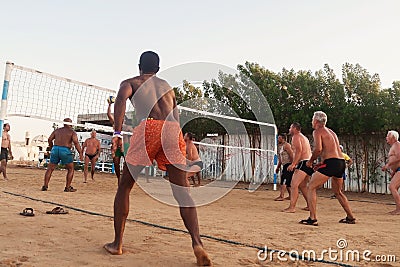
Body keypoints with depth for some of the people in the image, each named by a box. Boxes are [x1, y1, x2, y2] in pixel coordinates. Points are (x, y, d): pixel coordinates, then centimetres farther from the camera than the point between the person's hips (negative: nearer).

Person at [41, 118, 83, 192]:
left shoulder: (57, 130, 17)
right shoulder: (72, 132, 4)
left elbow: (50, 139, 8)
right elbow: (76, 142, -10)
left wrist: (51, 148, 21)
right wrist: (80, 153, -11)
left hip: (55, 149, 4)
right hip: (65, 150, -4)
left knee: (50, 168, 14)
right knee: (70, 169, 9)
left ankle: (45, 186, 12)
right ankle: (67, 187, 7)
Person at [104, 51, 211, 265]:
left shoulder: (130, 82, 23)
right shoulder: (167, 86, 34)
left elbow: (121, 99, -1)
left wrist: (117, 133, -8)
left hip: (148, 128, -3)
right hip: (173, 130, 3)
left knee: (124, 187, 13)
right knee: (182, 191, 2)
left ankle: (117, 243, 16)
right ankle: (197, 243, -15)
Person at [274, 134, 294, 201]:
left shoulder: (286, 145, -10)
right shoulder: (280, 146, 19)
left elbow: (291, 155, -19)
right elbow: (280, 159, 24)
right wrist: (278, 167, 21)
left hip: (288, 165, -10)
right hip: (285, 165, 10)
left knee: (284, 180, -14)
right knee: (287, 182, 13)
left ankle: (281, 196, -17)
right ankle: (290, 196, 21)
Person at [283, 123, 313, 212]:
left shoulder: (296, 136, -4)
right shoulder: (304, 137, 25)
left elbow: (299, 150, -19)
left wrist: (293, 164, -23)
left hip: (304, 163, -11)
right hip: (309, 163, 11)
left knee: (294, 184, -14)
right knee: (302, 186, 19)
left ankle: (292, 207, -20)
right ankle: (309, 205, 23)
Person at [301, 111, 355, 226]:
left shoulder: (317, 131, -1)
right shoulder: (331, 132, 25)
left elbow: (318, 149, -16)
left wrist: (311, 161, -2)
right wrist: (321, 164, 23)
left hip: (331, 163, -9)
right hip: (341, 163, 9)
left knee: (311, 187, -2)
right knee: (337, 192, 26)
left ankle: (313, 219, -8)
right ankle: (350, 217, 31)